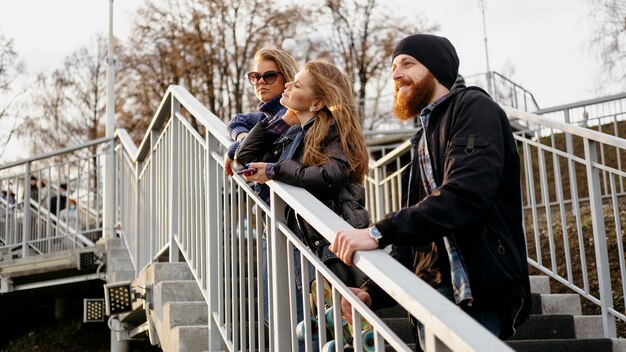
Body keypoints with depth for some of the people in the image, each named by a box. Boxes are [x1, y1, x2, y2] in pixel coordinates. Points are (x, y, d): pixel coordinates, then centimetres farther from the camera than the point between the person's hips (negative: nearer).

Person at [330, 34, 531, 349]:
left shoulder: (472, 107, -4)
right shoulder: (425, 138, 23)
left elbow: (464, 195, -22)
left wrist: (380, 233, -29)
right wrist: (372, 293, 6)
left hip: (475, 295, -8)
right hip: (432, 294, 8)